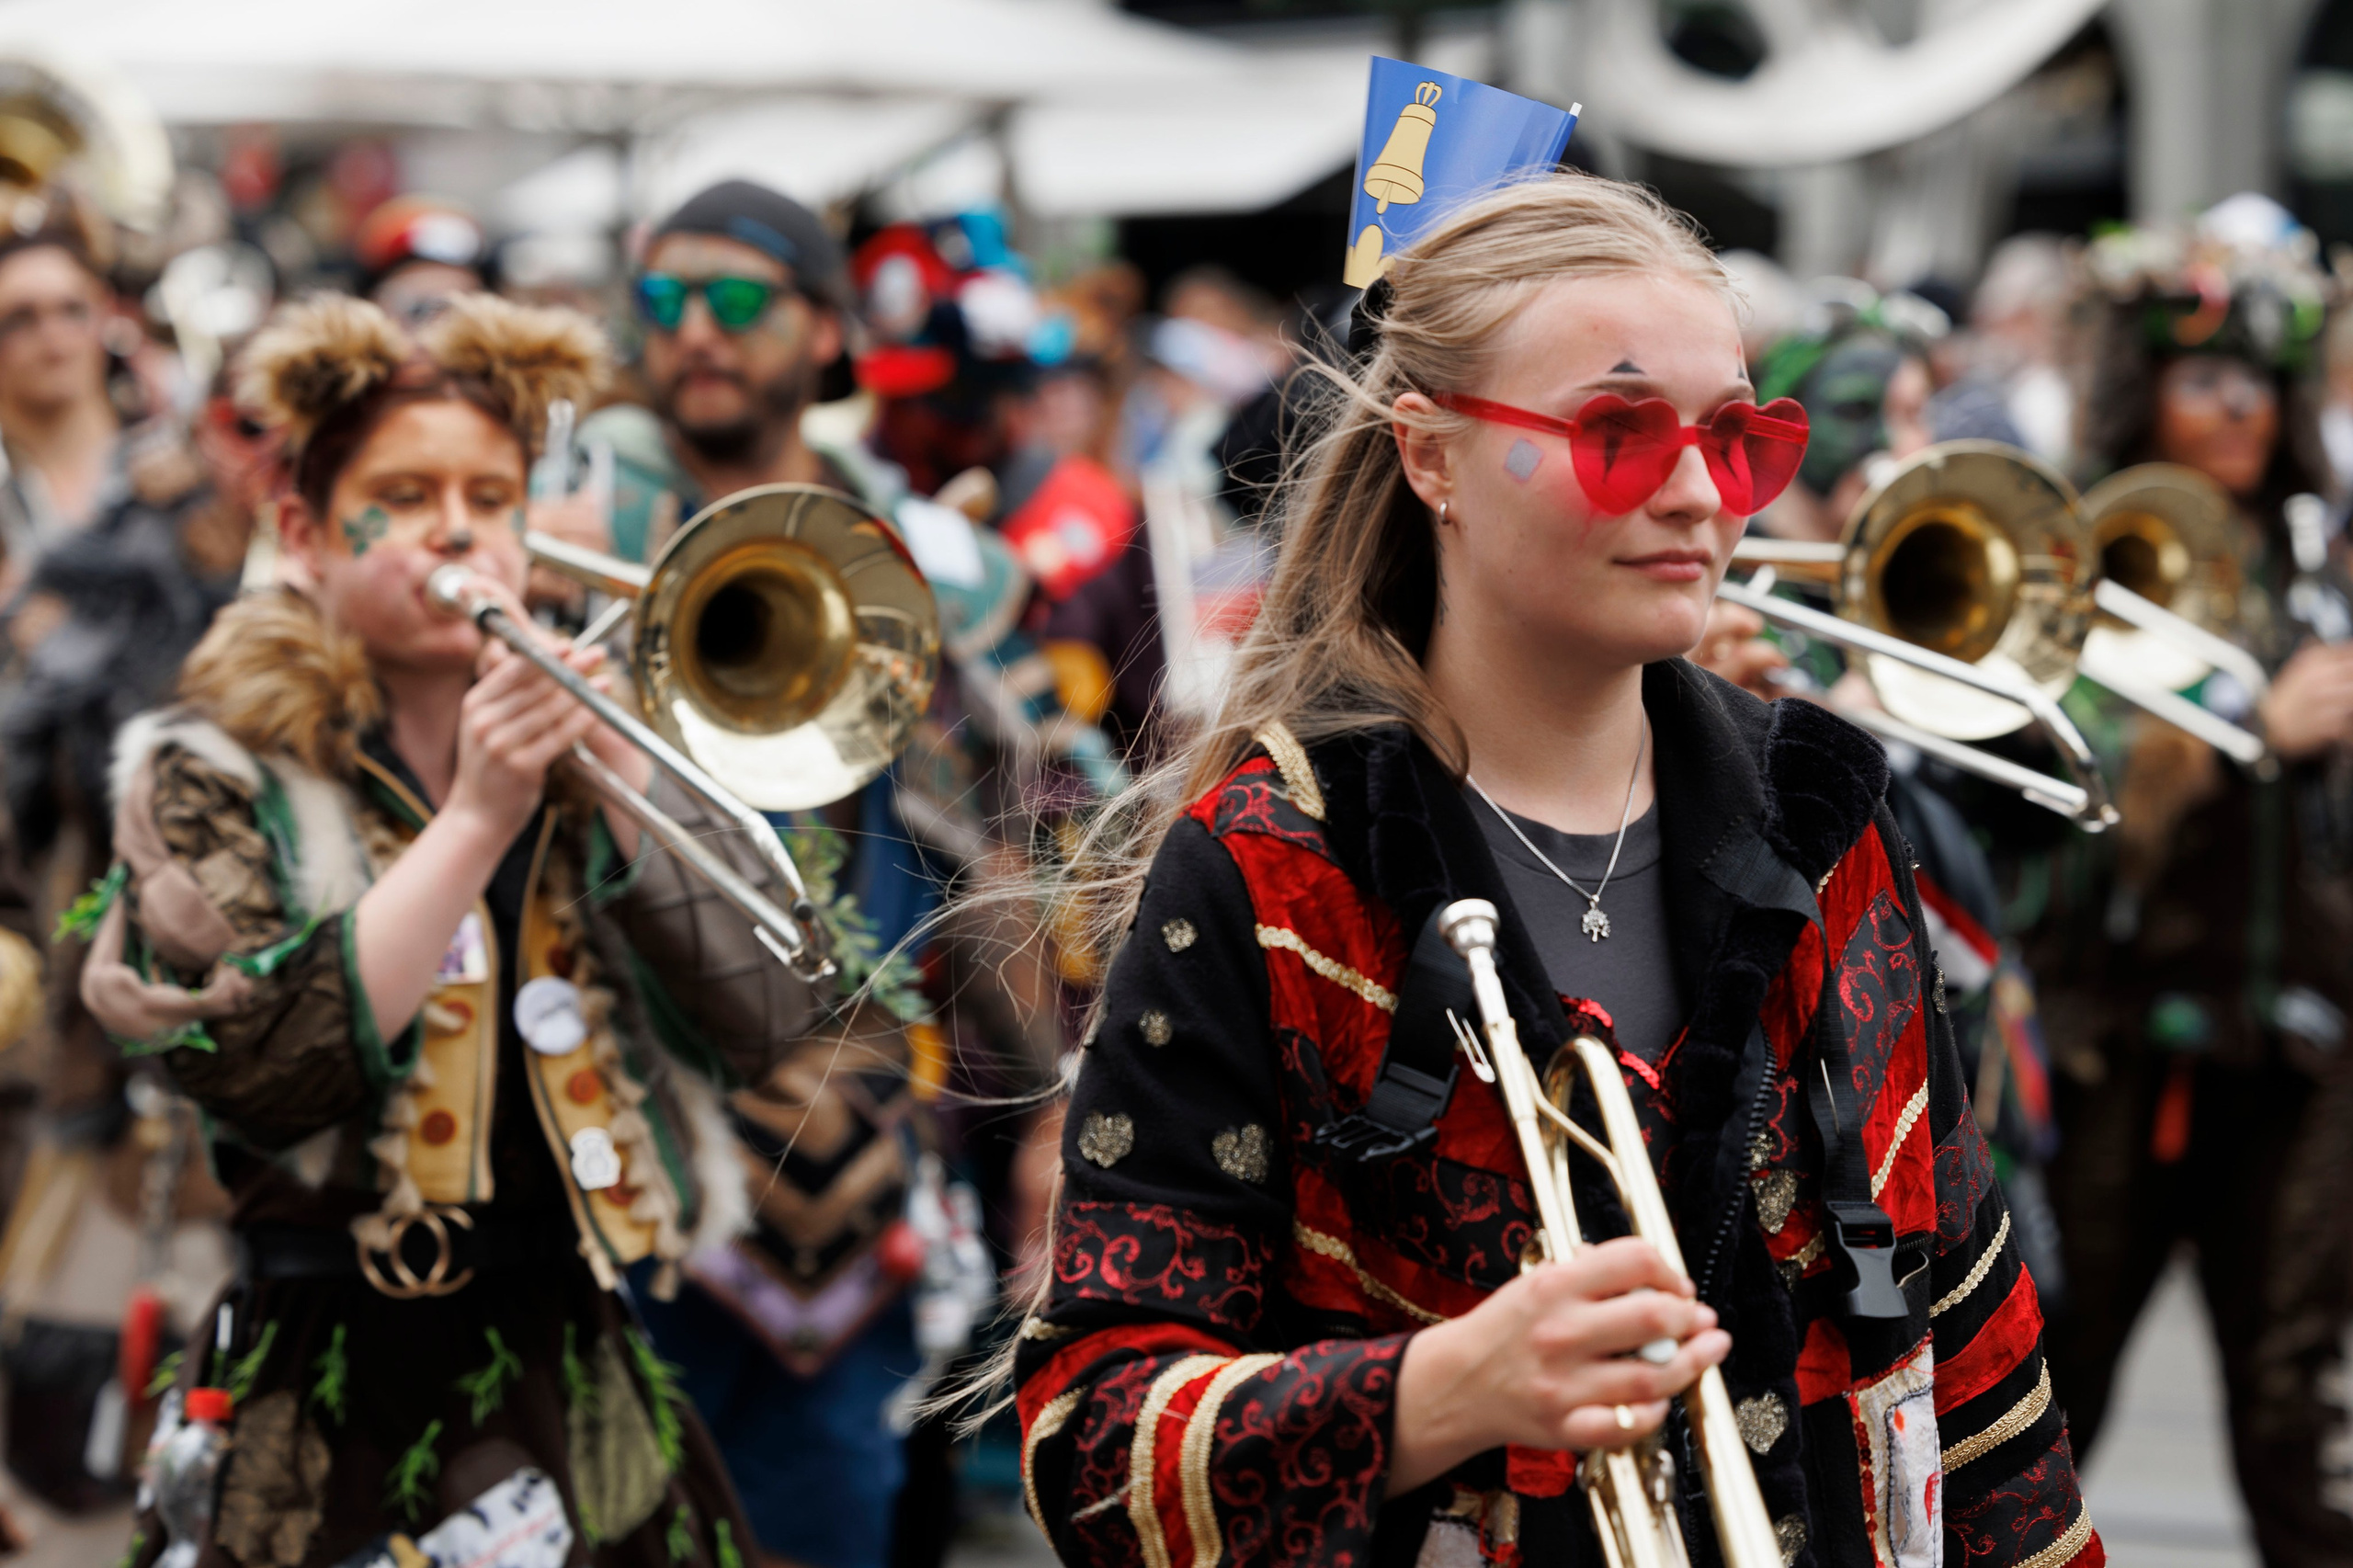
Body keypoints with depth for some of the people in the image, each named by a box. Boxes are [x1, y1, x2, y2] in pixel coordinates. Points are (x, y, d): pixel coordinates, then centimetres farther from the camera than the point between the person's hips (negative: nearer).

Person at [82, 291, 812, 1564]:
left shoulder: (580, 758, 11)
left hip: (582, 1399, 3)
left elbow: (760, 1019, -3)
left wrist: (617, 760, -12)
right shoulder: (215, 776, 1)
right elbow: (260, 1075, -17)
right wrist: (476, 818, -20)